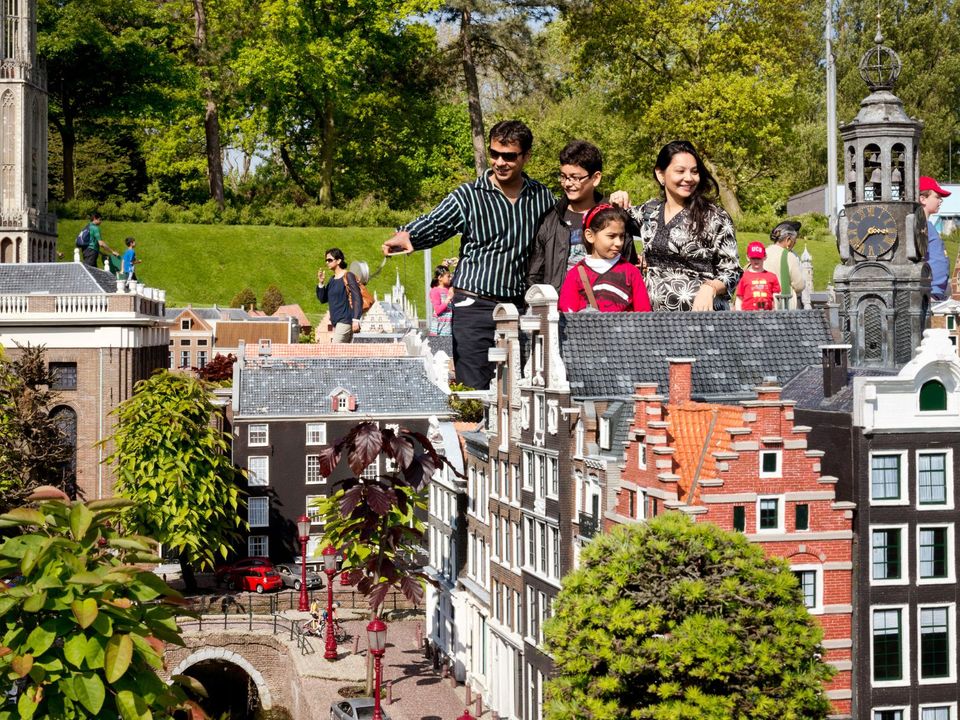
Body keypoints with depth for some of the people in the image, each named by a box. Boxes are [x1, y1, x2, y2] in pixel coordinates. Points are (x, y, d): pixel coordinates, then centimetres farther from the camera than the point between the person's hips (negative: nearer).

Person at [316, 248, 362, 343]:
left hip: (345, 321, -8)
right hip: (336, 321, 8)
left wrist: (356, 320, -20)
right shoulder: (332, 280, 15)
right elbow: (322, 299, 17)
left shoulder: (348, 276, -8)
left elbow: (358, 299, -13)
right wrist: (321, 283, 1)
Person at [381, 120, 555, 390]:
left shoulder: (542, 197, 9)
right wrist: (405, 238, -26)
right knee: (474, 391, -6)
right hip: (474, 306, -3)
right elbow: (429, 227, -6)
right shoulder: (468, 197, 0)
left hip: (519, 307, 3)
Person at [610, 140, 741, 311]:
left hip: (701, 316, -4)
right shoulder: (649, 211, 7)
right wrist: (618, 205, 4)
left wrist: (709, 288, -24)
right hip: (654, 316, 4)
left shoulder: (715, 217, -7)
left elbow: (732, 272, -4)